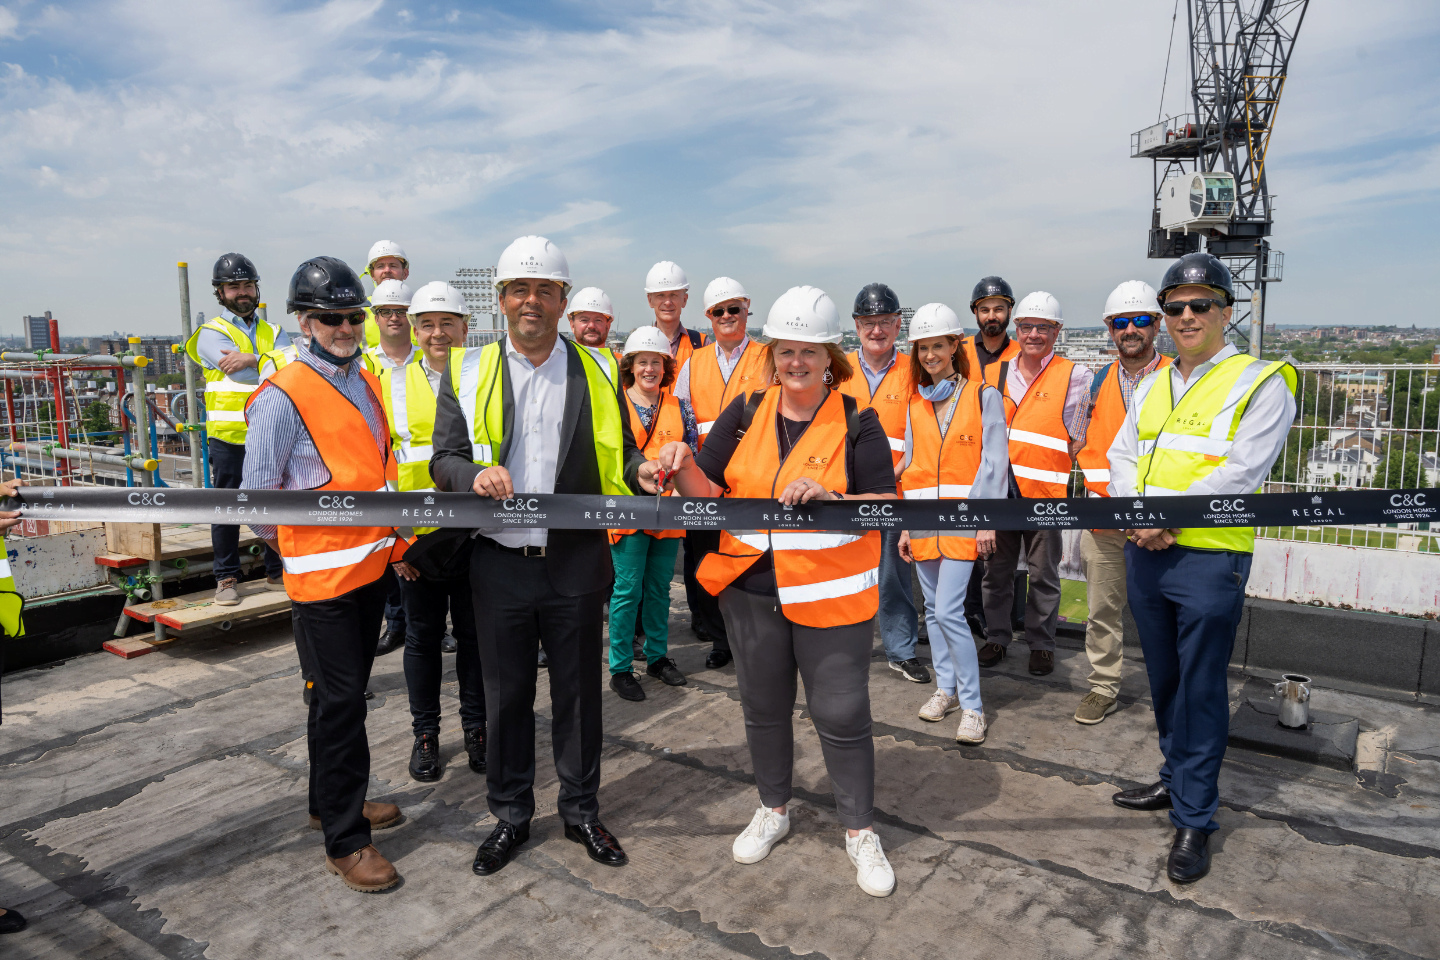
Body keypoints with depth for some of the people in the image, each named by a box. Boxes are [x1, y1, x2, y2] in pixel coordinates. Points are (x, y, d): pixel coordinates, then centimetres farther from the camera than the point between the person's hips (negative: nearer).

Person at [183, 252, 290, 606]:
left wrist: (253, 359, -21)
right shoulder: (212, 333, 0)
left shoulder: (274, 333, 13)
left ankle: (277, 572, 23)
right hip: (228, 437, -3)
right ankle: (227, 579, 15)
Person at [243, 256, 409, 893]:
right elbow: (258, 493, -9)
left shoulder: (365, 381, 10)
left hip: (371, 565, 8)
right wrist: (286, 545, 2)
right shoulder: (283, 397, -15)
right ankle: (345, 841, 13)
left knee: (349, 692, 19)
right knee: (339, 702, 0)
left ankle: (332, 802, 37)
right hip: (322, 575, -7)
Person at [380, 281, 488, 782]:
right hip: (418, 536, 0)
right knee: (423, 636, 11)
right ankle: (425, 733, 27)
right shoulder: (392, 384, 4)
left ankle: (476, 728, 27)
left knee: (475, 633, 10)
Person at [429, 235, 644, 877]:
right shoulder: (467, 371, 3)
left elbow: (618, 460, 6)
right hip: (499, 564, 0)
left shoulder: (596, 373, 4)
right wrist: (474, 474, -22)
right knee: (505, 695, 13)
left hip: (575, 562, 0)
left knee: (578, 691, 12)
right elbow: (443, 459, 0)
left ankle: (581, 810, 32)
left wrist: (648, 466, -16)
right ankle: (510, 815, 32)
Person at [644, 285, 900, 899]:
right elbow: (710, 493, 5)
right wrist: (683, 466, -16)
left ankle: (860, 831, 25)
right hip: (752, 589, 4)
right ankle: (773, 809, 40)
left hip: (831, 594, -3)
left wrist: (828, 498, -27)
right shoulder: (745, 414, 4)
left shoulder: (857, 423, -5)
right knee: (763, 707, 18)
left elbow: (887, 505, -10)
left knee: (841, 714, 3)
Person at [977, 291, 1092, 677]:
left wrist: (1032, 456, -8)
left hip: (1045, 491, -3)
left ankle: (1041, 643, 21)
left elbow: (1073, 439, -3)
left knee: (1043, 574, 7)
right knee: (997, 570, 12)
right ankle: (996, 636, 26)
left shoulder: (1073, 375, -2)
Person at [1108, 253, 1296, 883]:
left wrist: (1169, 514, -19)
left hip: (1209, 558, -6)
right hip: (1144, 553, 6)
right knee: (1164, 679, 18)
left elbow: (1242, 471, -15)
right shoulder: (1151, 386, 15)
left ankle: (1195, 818, 13)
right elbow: (1121, 457, 11)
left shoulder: (1260, 383, -4)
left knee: (1201, 689, 1)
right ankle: (1176, 779, 35)